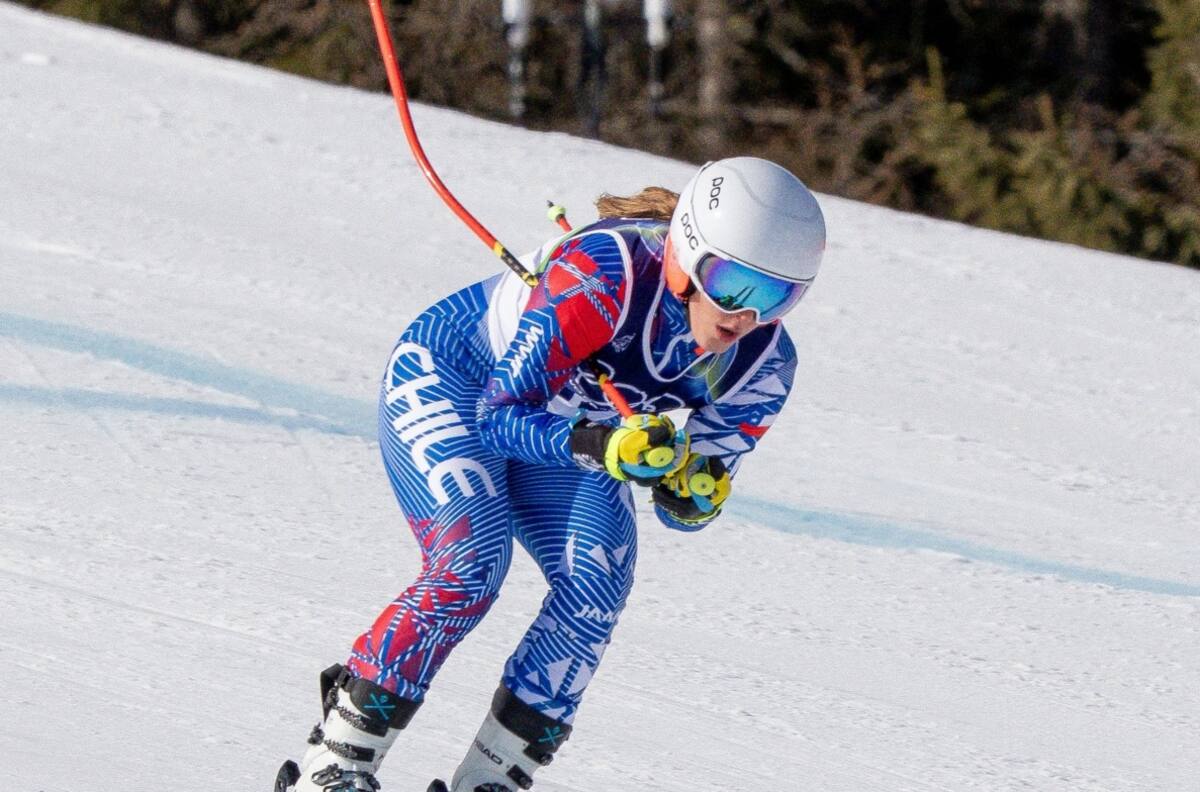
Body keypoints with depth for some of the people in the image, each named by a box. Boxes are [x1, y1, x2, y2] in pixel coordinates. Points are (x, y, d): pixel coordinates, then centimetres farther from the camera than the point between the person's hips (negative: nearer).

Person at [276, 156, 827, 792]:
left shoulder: (762, 365, -19)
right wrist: (598, 446, -52)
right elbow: (503, 414, -34)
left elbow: (686, 503, -8)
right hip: (447, 381, -6)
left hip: (562, 423, 6)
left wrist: (696, 492, -32)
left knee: (597, 582, -19)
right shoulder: (606, 272, -37)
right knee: (472, 565, -26)